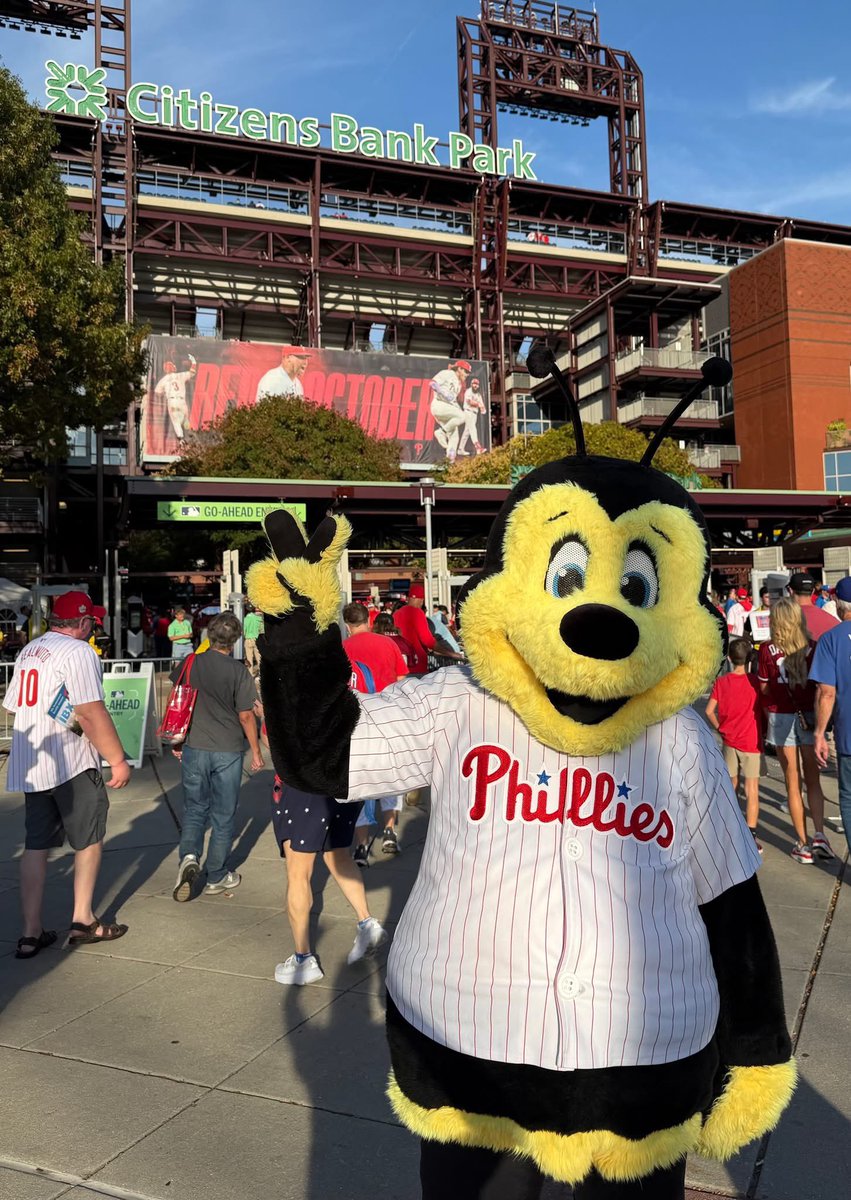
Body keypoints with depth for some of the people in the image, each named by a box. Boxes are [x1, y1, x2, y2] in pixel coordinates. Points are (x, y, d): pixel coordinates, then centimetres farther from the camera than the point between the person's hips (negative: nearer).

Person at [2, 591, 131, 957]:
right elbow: (92, 713, -20)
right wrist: (118, 759, -15)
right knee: (89, 839, 9)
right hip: (71, 764, -7)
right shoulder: (78, 652, -14)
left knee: (36, 845, 10)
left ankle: (31, 933, 14)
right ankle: (83, 920, 16)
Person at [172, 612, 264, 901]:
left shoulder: (189, 664, -1)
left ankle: (189, 857, -7)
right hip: (228, 751, -2)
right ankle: (216, 877, 19)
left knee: (194, 809, 16)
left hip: (194, 748, 3)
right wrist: (256, 750, 3)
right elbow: (246, 715, -9)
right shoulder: (237, 671, -12)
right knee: (223, 815, 10)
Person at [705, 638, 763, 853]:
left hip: (729, 741, 3)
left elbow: (709, 711, -3)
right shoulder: (756, 682, -11)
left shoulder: (721, 682, -3)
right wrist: (765, 731, 7)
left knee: (731, 785, 18)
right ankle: (750, 837, -3)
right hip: (751, 742, -3)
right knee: (752, 790, 0)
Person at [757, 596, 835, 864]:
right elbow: (820, 684, 0)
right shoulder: (812, 648, -6)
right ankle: (819, 835, 3)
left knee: (793, 783, 8)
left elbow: (763, 688, -2)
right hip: (809, 716, 1)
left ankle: (803, 844, 11)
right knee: (812, 780, 16)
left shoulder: (767, 650, -9)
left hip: (780, 717, -1)